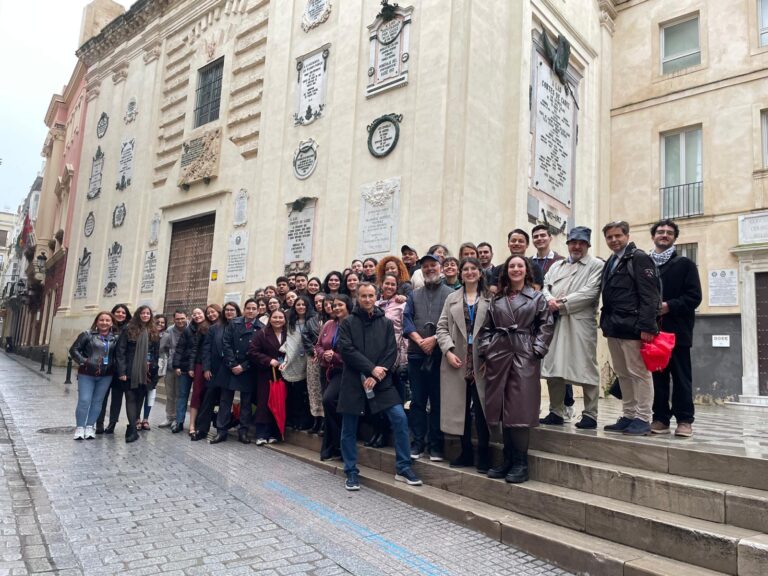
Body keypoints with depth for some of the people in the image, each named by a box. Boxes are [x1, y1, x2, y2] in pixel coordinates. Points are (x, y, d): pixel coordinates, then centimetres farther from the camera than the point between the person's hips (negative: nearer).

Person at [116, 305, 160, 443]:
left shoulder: (154, 332, 11)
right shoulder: (128, 330, 0)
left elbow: (157, 353, 12)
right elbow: (121, 351, -4)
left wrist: (153, 367, 2)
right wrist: (122, 371, -12)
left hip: (145, 373, 3)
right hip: (130, 372, -3)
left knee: (140, 399, 7)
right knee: (131, 398, -5)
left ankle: (132, 427, 16)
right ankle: (133, 429, -8)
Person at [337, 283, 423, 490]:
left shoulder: (386, 323, 8)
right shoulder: (348, 322, 2)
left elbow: (391, 352, 0)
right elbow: (346, 350, -9)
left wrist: (376, 376, -12)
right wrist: (371, 368, -16)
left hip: (381, 381, 1)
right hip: (353, 381, -1)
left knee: (400, 418, -10)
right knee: (349, 428, 5)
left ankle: (403, 468, 5)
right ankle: (351, 473, 22)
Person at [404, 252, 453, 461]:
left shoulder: (450, 294, 6)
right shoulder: (414, 295, 16)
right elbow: (406, 319, 4)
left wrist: (434, 339, -14)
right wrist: (420, 340, -10)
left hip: (440, 353, -3)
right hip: (416, 352, 3)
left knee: (438, 401, 2)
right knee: (417, 400, 6)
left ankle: (436, 444, 11)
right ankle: (418, 442, 15)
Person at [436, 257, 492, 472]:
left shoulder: (489, 299, 4)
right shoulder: (452, 298, 14)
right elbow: (442, 327, 8)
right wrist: (448, 351, -6)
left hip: (482, 362, -3)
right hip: (457, 361, 3)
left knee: (481, 408, -1)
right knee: (460, 407, 8)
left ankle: (483, 455, 10)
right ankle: (466, 452, 21)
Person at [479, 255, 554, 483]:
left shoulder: (537, 297, 7)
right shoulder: (496, 299, 15)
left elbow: (546, 326, 1)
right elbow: (487, 328, 13)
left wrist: (537, 350, -9)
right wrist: (484, 352, 3)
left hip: (525, 356, -3)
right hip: (498, 355, 3)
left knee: (520, 408, -5)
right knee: (502, 408, 5)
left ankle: (520, 463, 5)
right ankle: (508, 460, 17)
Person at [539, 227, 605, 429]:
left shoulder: (596, 265, 5)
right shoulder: (556, 266, 23)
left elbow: (590, 292, -8)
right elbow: (545, 286, 13)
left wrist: (562, 303, -11)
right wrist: (550, 300, -9)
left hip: (580, 323, -5)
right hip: (554, 322, 5)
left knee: (586, 368, -2)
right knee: (553, 368, 6)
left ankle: (590, 415, 9)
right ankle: (556, 412, 17)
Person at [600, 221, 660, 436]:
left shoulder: (639, 258, -6)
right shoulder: (609, 263, 18)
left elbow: (649, 295, -14)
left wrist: (646, 327, -20)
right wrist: (605, 323, 11)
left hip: (632, 327, -8)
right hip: (613, 327, 8)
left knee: (639, 373, -1)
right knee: (623, 374, 13)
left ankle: (643, 419, 7)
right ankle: (628, 416, 21)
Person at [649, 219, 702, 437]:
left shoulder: (684, 264, 6)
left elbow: (694, 296, -3)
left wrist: (669, 306, -14)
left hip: (677, 329, -2)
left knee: (681, 376, 1)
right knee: (657, 375, 6)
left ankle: (684, 420, 8)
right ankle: (660, 418, 12)